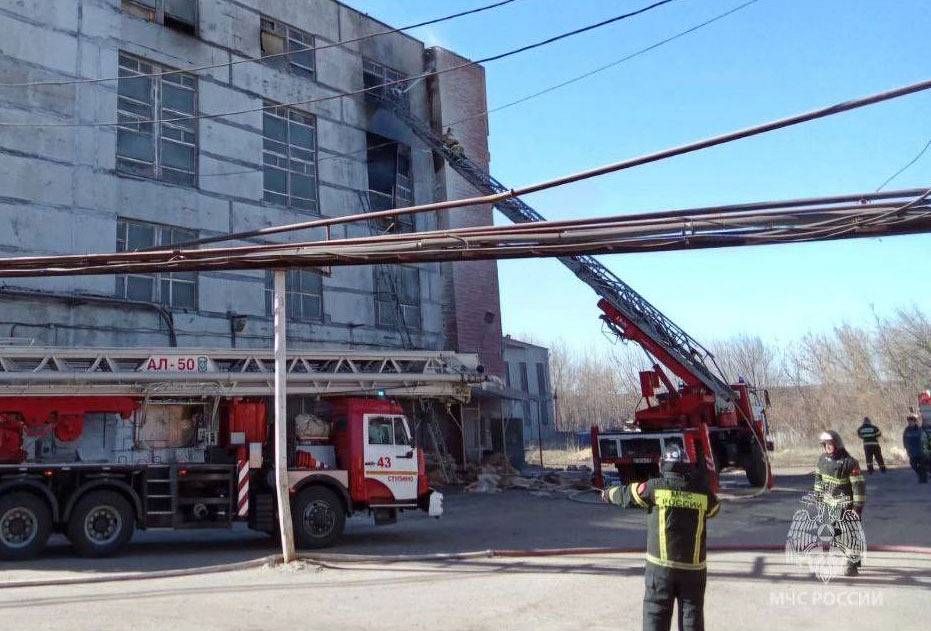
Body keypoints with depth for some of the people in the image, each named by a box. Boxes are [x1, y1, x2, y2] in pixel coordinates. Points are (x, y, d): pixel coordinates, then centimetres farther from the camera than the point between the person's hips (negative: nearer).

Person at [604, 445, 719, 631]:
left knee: (656, 615, 7)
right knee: (692, 615, 12)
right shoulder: (702, 492, -2)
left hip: (661, 566, -2)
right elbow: (714, 509, 20)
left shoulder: (655, 487, -7)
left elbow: (626, 495, 9)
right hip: (693, 567, 2)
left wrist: (609, 493, 30)